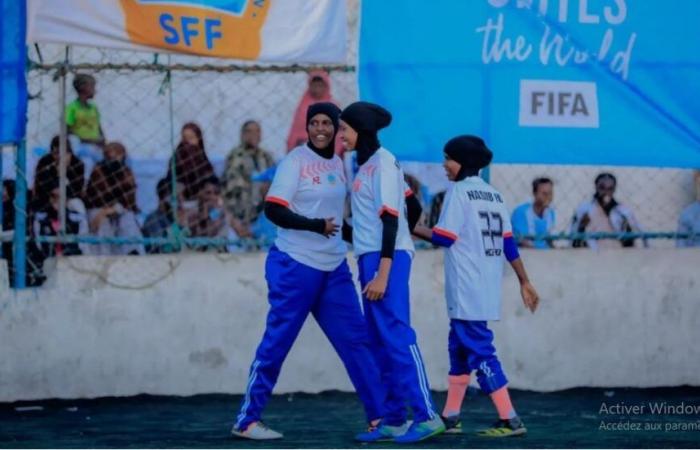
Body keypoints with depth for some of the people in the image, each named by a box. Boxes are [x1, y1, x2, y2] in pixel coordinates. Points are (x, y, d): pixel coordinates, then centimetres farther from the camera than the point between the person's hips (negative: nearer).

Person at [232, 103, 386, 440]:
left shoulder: (338, 164, 11)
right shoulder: (295, 160, -8)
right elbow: (273, 210, -17)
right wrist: (316, 226, -26)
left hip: (334, 269, 6)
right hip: (295, 266, -6)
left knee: (355, 339, 5)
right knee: (276, 343, -3)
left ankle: (379, 416, 10)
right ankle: (246, 421, 4)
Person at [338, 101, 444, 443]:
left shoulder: (382, 162, -10)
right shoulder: (367, 164, 16)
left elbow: (390, 220, -16)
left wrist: (382, 274, -21)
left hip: (387, 259, -9)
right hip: (370, 258, 9)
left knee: (396, 336, -12)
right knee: (380, 342, 8)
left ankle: (426, 416, -13)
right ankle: (393, 420, 10)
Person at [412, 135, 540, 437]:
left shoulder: (459, 191, -7)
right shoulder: (494, 195, 15)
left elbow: (444, 238, -12)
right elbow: (508, 243, 13)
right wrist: (524, 282, 15)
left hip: (466, 290, -8)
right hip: (488, 288, 8)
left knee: (479, 349, -8)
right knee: (459, 347, 17)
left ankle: (509, 420, -14)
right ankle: (450, 418, 20)